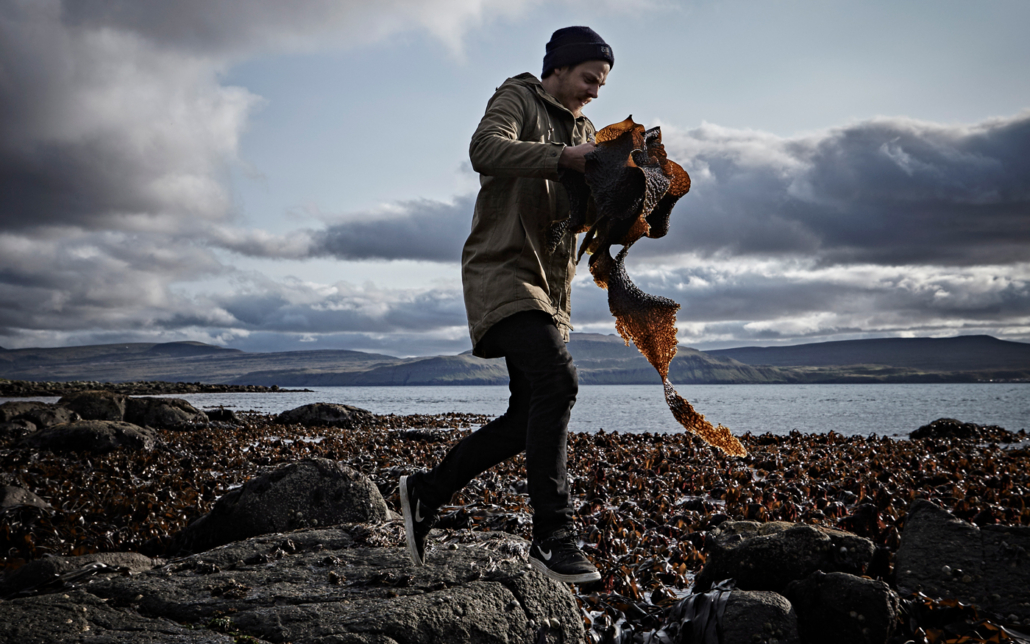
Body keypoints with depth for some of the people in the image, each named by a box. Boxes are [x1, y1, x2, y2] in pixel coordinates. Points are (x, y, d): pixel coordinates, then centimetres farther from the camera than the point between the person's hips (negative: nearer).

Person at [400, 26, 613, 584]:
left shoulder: (583, 131, 22)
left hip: (549, 287, 9)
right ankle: (552, 538, -23)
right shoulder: (516, 100, -1)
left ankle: (426, 492, 20)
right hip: (503, 272, -9)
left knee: (528, 418, 5)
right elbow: (486, 151, -23)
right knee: (556, 381, -26)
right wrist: (562, 157, -29)